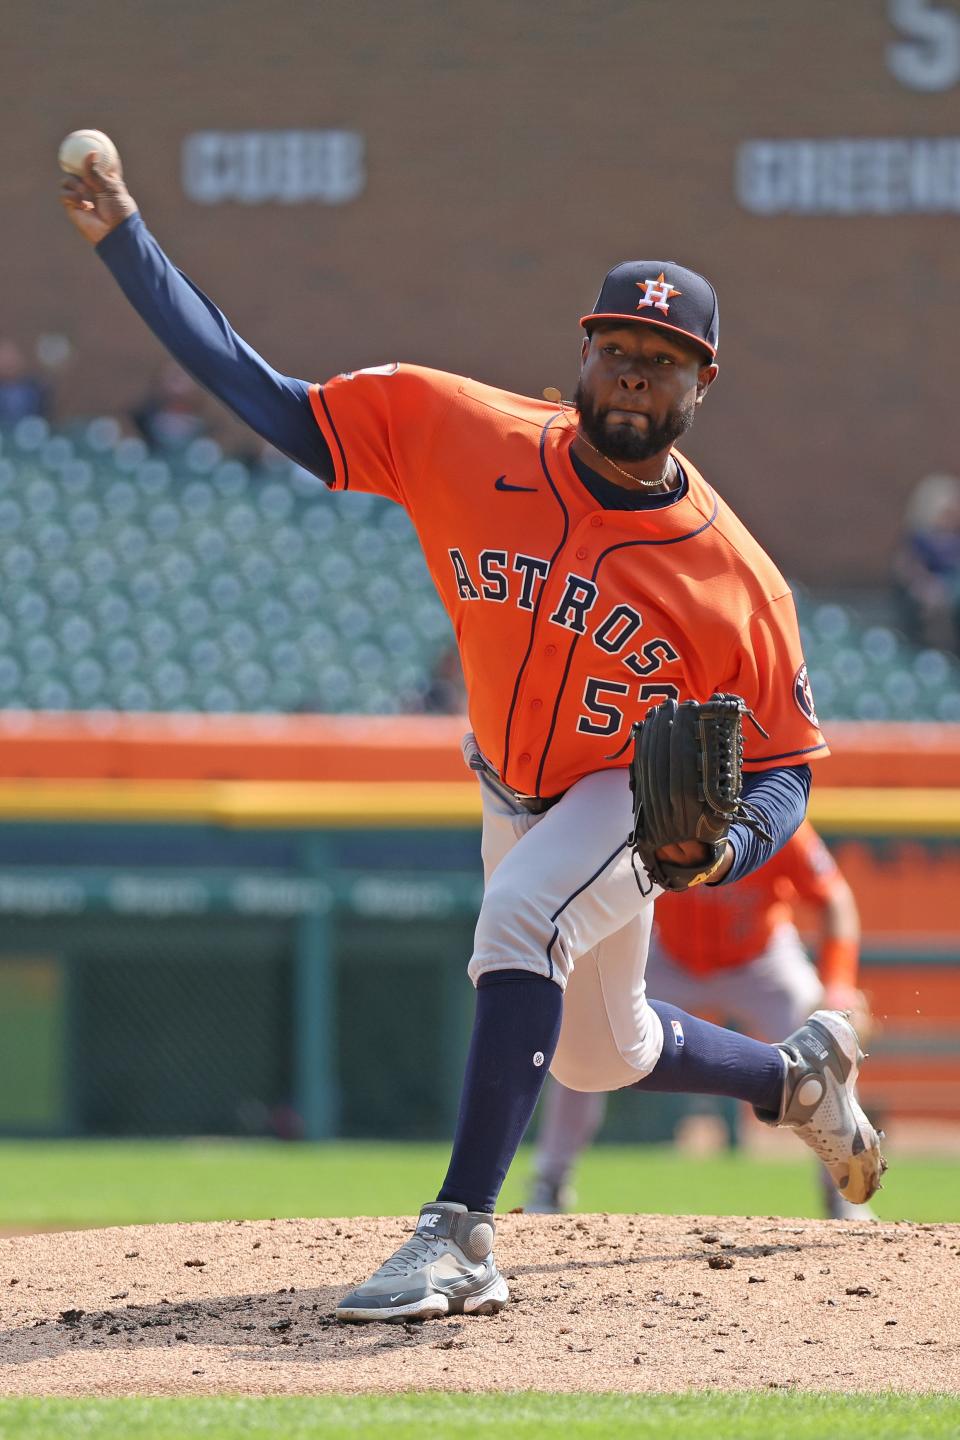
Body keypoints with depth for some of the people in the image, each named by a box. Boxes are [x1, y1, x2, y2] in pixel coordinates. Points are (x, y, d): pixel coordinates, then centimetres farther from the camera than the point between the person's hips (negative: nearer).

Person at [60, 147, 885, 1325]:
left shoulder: (736, 584, -28)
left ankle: (458, 1238, -38)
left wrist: (726, 850, -38)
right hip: (514, 792, 5)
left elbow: (785, 763, -16)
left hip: (642, 798, -5)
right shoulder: (459, 434, -24)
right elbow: (265, 400, -23)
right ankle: (800, 1075, 53)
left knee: (520, 920, -35)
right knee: (597, 1052, 22)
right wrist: (125, 245, -31)